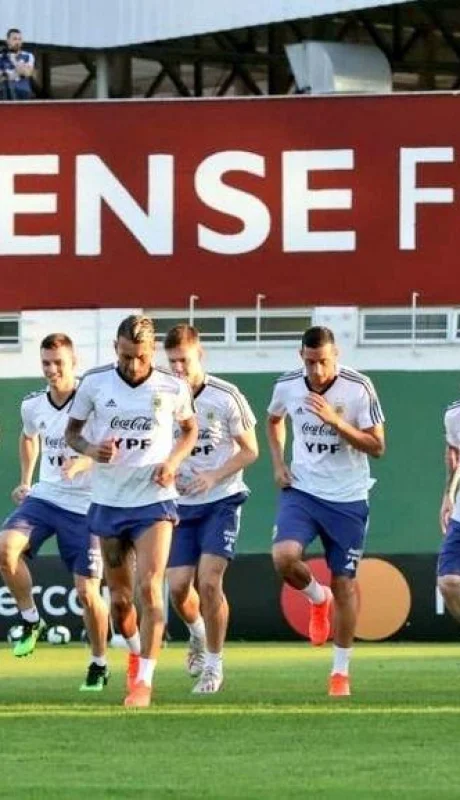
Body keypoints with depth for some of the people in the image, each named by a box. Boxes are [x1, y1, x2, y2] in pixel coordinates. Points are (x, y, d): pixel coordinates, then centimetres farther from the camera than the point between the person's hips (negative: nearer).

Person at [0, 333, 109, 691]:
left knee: (87, 591, -3)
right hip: (44, 497, 4)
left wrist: (82, 462, -37)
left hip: (86, 505, -4)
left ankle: (100, 664, 18)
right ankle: (31, 620, -4)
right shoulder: (33, 406, 4)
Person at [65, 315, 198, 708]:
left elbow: (190, 428, 13)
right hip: (108, 502, 2)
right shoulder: (94, 383, -3)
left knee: (149, 587, -17)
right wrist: (91, 449, -13)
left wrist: (173, 461, -6)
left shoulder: (173, 388, -5)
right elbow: (72, 431, 9)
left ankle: (144, 680, -15)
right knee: (119, 598, 10)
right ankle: (136, 650, 39)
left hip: (154, 501, -2)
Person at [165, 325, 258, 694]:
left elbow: (250, 451, -4)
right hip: (182, 504, 3)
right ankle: (198, 635, 33)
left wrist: (213, 477, -17)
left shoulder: (226, 397, -11)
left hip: (221, 501, -3)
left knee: (209, 581, -14)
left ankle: (214, 664, 2)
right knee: (178, 586, -1)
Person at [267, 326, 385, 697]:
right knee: (284, 557, -23)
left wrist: (336, 422, -25)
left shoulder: (359, 388, -13)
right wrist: (278, 462, 6)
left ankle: (341, 671, 18)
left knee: (344, 584, 3)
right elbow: (274, 420, 20)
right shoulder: (287, 387, -4)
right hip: (301, 491, 2)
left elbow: (377, 446, -13)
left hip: (347, 499, -2)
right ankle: (317, 598, 12)